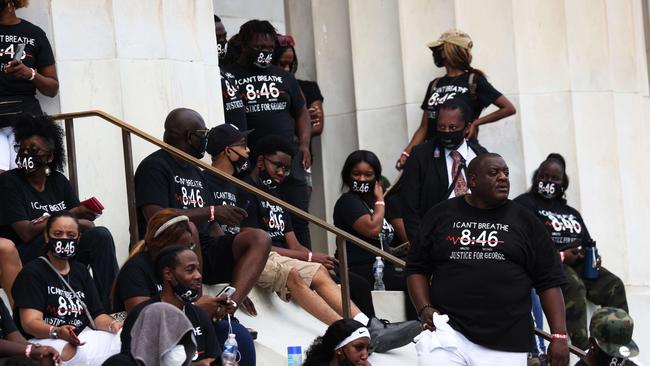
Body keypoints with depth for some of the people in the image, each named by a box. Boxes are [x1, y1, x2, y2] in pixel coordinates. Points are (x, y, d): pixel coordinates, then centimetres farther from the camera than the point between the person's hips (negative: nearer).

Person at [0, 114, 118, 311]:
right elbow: (26, 233, -16)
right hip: (23, 260, -5)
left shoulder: (58, 181, 11)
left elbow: (88, 224, 4)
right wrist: (71, 215, -14)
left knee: (101, 235, -15)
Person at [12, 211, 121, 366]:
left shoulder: (80, 271, 21)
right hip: (41, 340, -6)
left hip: (80, 338, 6)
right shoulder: (32, 272, -2)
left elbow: (97, 315, 13)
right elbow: (30, 322, -13)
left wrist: (112, 325, -11)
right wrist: (57, 332, -34)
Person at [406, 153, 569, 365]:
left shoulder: (525, 222, 9)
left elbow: (549, 281, 6)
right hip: (448, 331, 0)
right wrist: (424, 308, -5)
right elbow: (417, 268, 13)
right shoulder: (441, 215, 11)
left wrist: (559, 336, -3)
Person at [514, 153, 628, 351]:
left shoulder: (571, 212, 26)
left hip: (578, 264, 7)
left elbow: (587, 243, 24)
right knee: (574, 286, -36)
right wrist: (560, 256, -16)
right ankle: (582, 348, -41)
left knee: (614, 286, -17)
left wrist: (594, 257, -1)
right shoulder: (526, 204, 2)